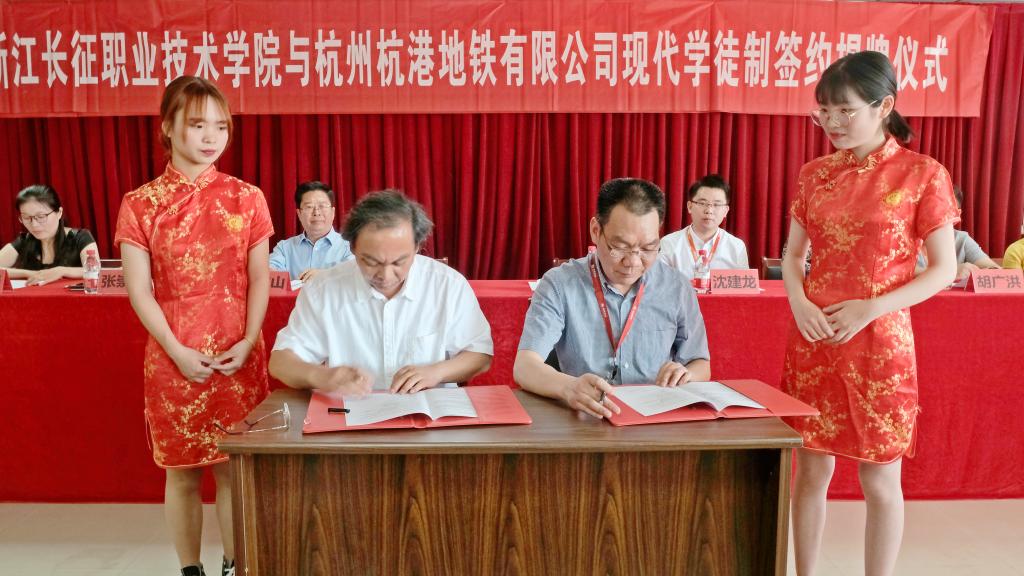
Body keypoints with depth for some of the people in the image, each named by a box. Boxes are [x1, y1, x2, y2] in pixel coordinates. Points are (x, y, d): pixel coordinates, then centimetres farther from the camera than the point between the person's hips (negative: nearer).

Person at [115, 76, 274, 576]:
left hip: (239, 356, 1)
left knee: (236, 468, 7)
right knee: (182, 471, 9)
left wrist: (249, 341, -9)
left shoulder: (246, 198, 3)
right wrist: (178, 351, -11)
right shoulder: (139, 204, -1)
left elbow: (259, 278, 2)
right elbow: (139, 291, -3)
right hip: (173, 358, 0)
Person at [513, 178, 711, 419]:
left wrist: (685, 375, -13)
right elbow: (524, 366, -16)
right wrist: (568, 387, -36)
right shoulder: (559, 284, -7)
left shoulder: (677, 288, 2)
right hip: (581, 422, -2)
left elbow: (701, 365, 11)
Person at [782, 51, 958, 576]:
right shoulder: (814, 174, 6)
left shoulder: (922, 174, -6)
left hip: (880, 342, -3)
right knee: (811, 471, 11)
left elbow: (944, 270, -5)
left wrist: (872, 308, -17)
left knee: (880, 480, 8)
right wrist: (798, 302, -9)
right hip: (812, 338, 4)